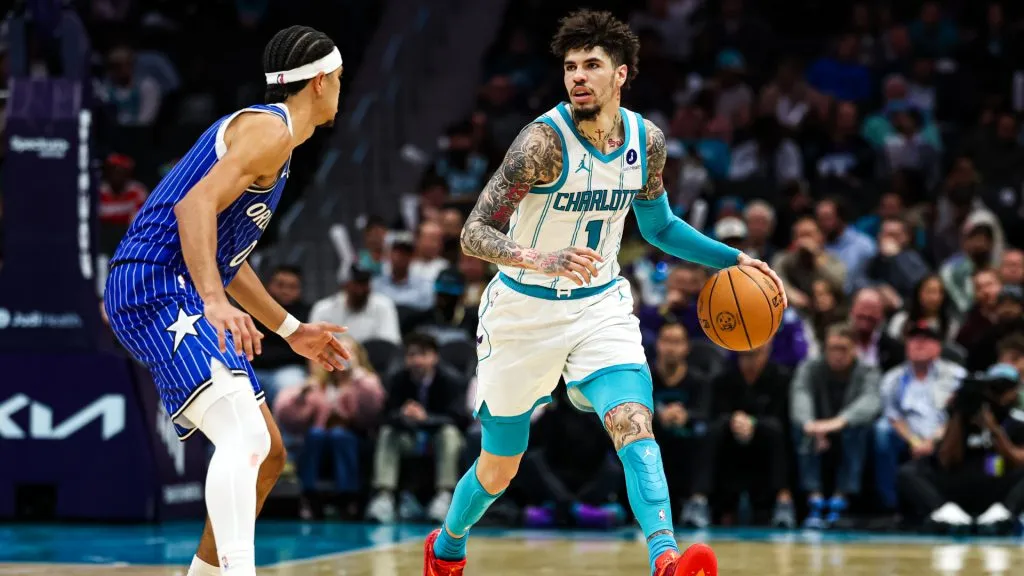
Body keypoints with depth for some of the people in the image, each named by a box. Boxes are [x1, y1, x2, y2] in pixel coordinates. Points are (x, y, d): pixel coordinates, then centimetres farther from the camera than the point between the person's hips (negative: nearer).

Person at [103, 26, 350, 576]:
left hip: (181, 297, 11)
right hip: (155, 289, -11)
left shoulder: (263, 130, 25)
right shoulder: (269, 129, -7)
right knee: (245, 437, -29)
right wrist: (216, 302, -34)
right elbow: (195, 206, -23)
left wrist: (290, 330, 36)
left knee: (267, 454, 15)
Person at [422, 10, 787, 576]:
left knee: (634, 426, -23)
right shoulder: (545, 139, -23)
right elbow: (474, 233, -27)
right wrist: (542, 260, -44)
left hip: (601, 305, 3)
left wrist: (733, 258, 6)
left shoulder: (647, 140, -5)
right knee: (500, 467, 12)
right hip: (526, 311, -3)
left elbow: (659, 226, 15)